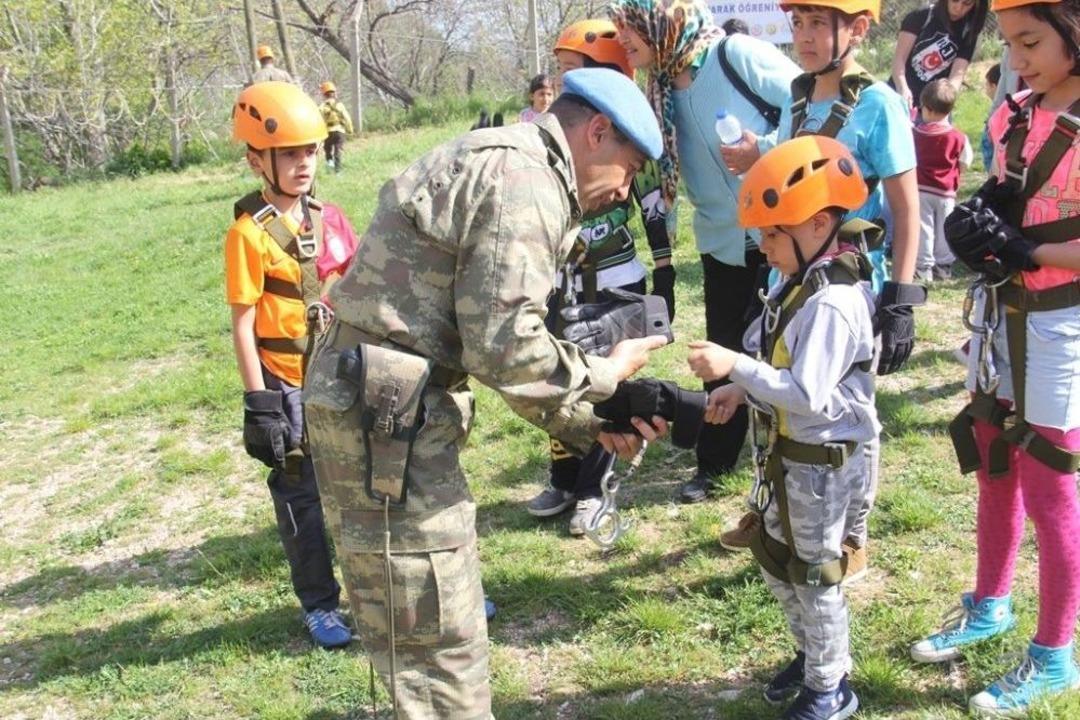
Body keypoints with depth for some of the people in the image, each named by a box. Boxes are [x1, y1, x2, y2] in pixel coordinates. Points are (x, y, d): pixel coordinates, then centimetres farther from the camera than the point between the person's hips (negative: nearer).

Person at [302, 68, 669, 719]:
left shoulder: (506, 167, 20)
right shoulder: (523, 178, -14)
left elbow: (498, 345, 21)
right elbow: (505, 347, -21)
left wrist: (591, 426, 16)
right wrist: (604, 374, -4)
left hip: (399, 408, 11)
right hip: (386, 416, -11)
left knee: (451, 610, 23)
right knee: (437, 640, 0)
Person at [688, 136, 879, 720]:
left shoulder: (832, 302, -27)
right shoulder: (804, 281, 3)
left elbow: (808, 394, -32)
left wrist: (735, 365, -32)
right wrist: (741, 390, 2)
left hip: (826, 460, -10)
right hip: (789, 452, 10)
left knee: (814, 574, 8)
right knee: (774, 557, 23)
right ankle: (812, 653, 45)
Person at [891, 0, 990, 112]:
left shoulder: (968, 34, 1)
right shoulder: (920, 17, -4)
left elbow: (957, 74, -8)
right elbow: (899, 58, -11)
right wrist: (903, 89, -30)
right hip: (898, 100, -1)